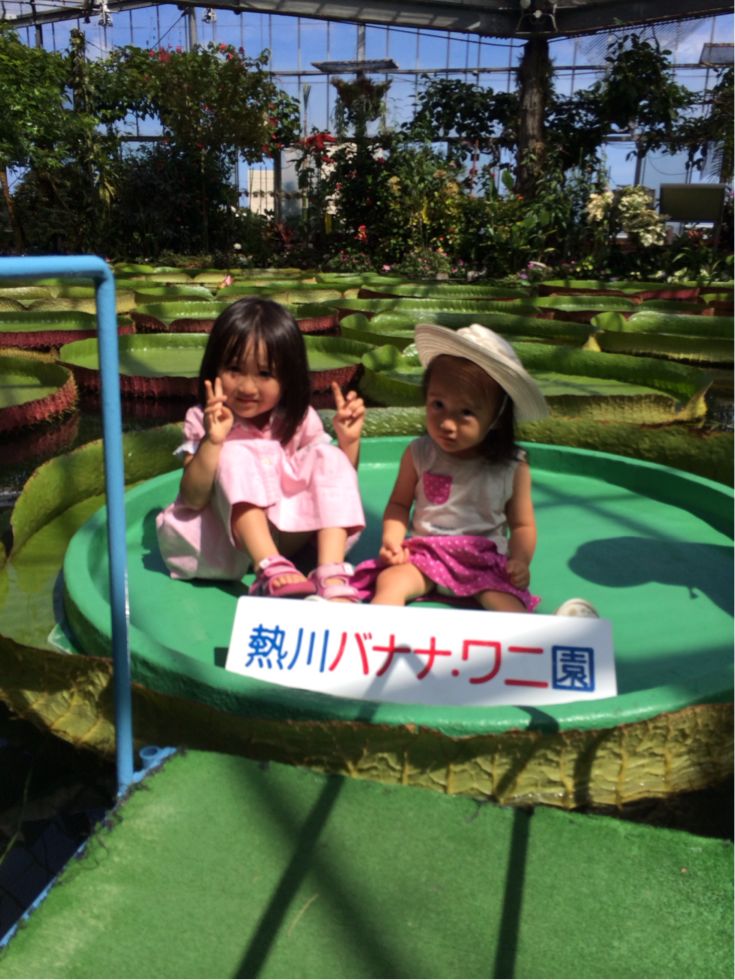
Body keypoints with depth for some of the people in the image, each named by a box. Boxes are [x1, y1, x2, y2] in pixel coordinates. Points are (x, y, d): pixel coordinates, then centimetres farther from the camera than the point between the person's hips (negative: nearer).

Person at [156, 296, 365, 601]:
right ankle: (270, 569, -39)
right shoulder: (203, 422, -6)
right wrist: (212, 441, -30)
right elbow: (193, 500, -16)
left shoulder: (299, 421, 2)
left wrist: (349, 441, -12)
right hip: (221, 541, -2)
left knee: (328, 458, -16)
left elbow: (336, 485, 6)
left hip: (288, 534, 3)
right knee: (235, 456, -25)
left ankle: (331, 578, -33)